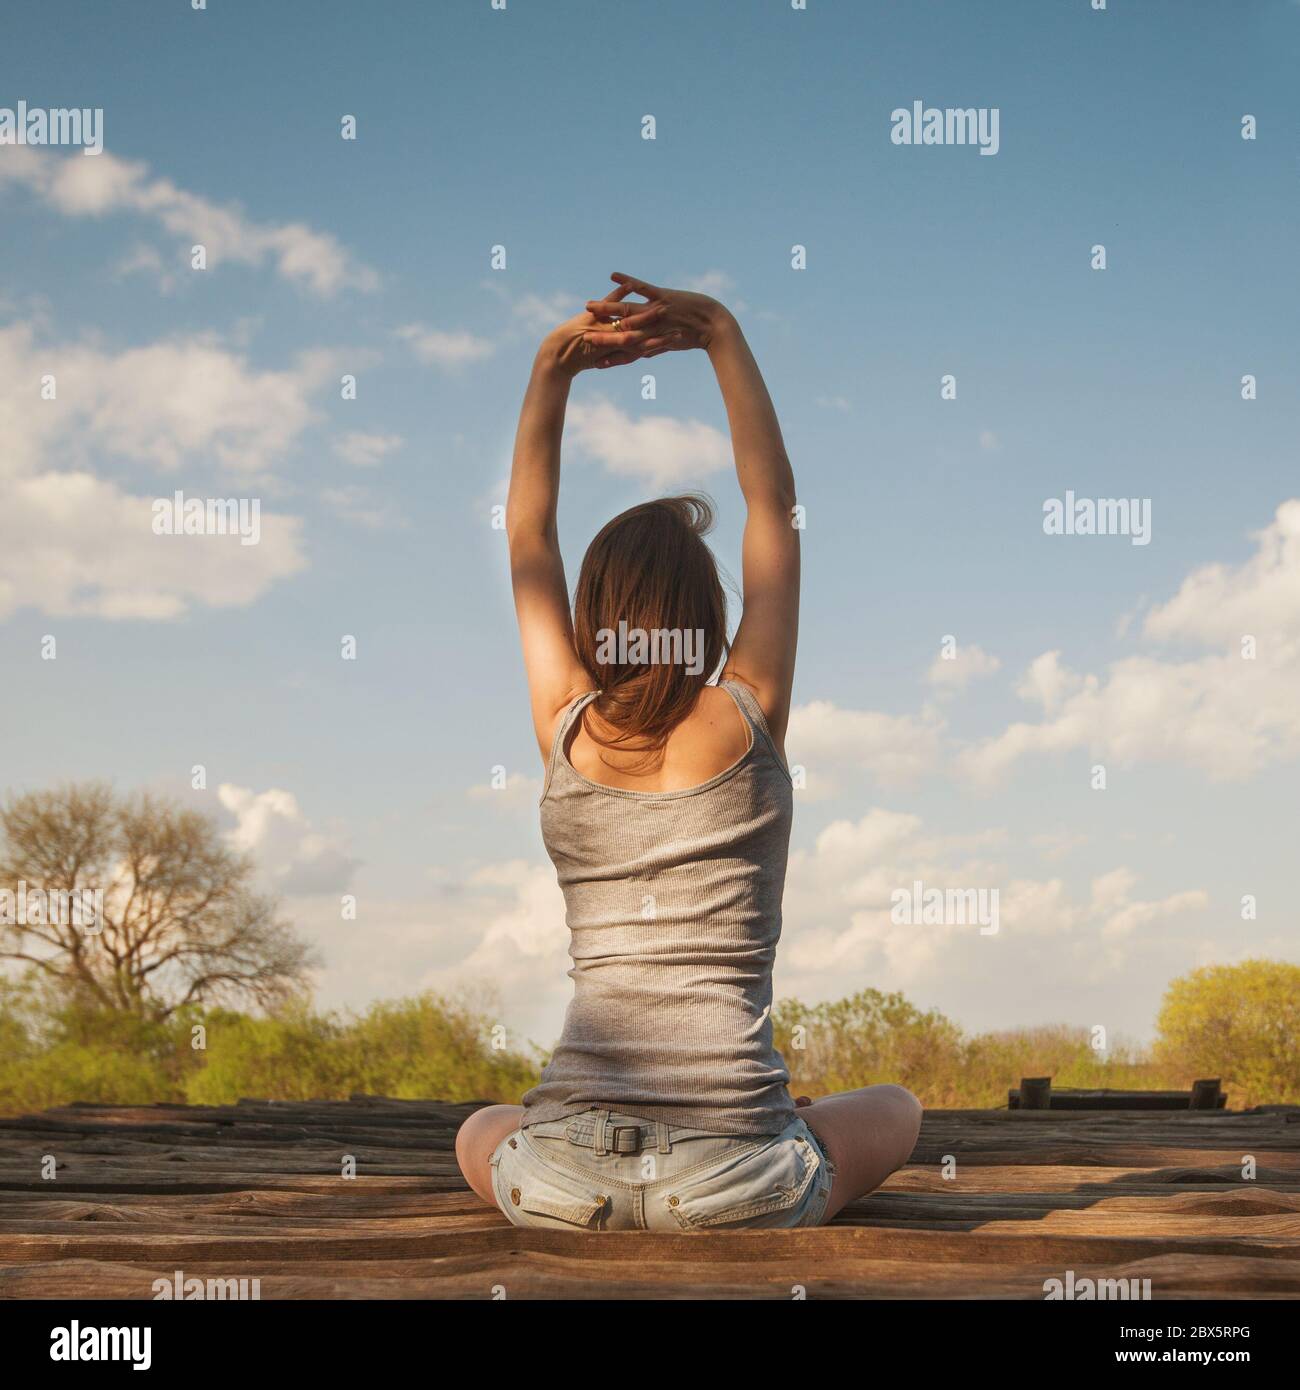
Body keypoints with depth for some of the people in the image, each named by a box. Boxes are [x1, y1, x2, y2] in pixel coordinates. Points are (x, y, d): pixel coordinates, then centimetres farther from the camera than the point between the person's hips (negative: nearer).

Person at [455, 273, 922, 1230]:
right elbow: (774, 501, 8)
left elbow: (528, 531, 15)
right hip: (736, 1185, -2)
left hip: (568, 1185, 2)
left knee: (482, 1135, 39)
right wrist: (723, 335, 9)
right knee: (895, 1112, 31)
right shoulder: (747, 720, -2)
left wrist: (552, 368, 12)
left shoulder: (566, 732, 3)